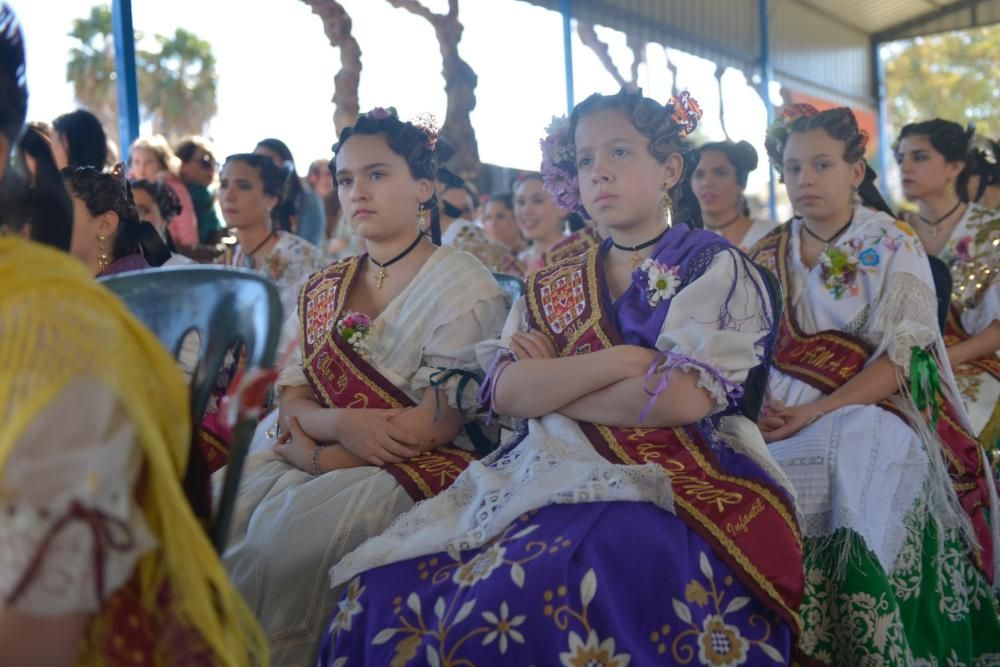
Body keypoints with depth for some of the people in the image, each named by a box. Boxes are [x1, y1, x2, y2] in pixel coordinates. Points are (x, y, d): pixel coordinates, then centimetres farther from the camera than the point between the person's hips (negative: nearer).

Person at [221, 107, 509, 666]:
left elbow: (433, 425, -12)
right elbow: (291, 401, 7)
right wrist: (341, 423, -17)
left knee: (288, 531, -30)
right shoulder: (323, 290, 15)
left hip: (416, 469, -5)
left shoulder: (463, 285, -4)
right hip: (317, 459, 6)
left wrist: (314, 455, -11)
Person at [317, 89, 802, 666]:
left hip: (673, 482, -4)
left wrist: (548, 383, 0)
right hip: (552, 474, 5)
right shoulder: (554, 287, 18)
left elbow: (682, 399, -10)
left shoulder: (714, 267, 5)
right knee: (389, 589, -20)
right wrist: (620, 360, -10)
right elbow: (505, 391, 2)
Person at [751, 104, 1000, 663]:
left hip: (869, 413, -3)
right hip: (782, 415, 4)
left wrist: (815, 412, -19)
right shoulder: (769, 254, 12)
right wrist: (761, 405, -12)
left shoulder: (894, 247, 0)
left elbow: (901, 359, -8)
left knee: (846, 459, -32)